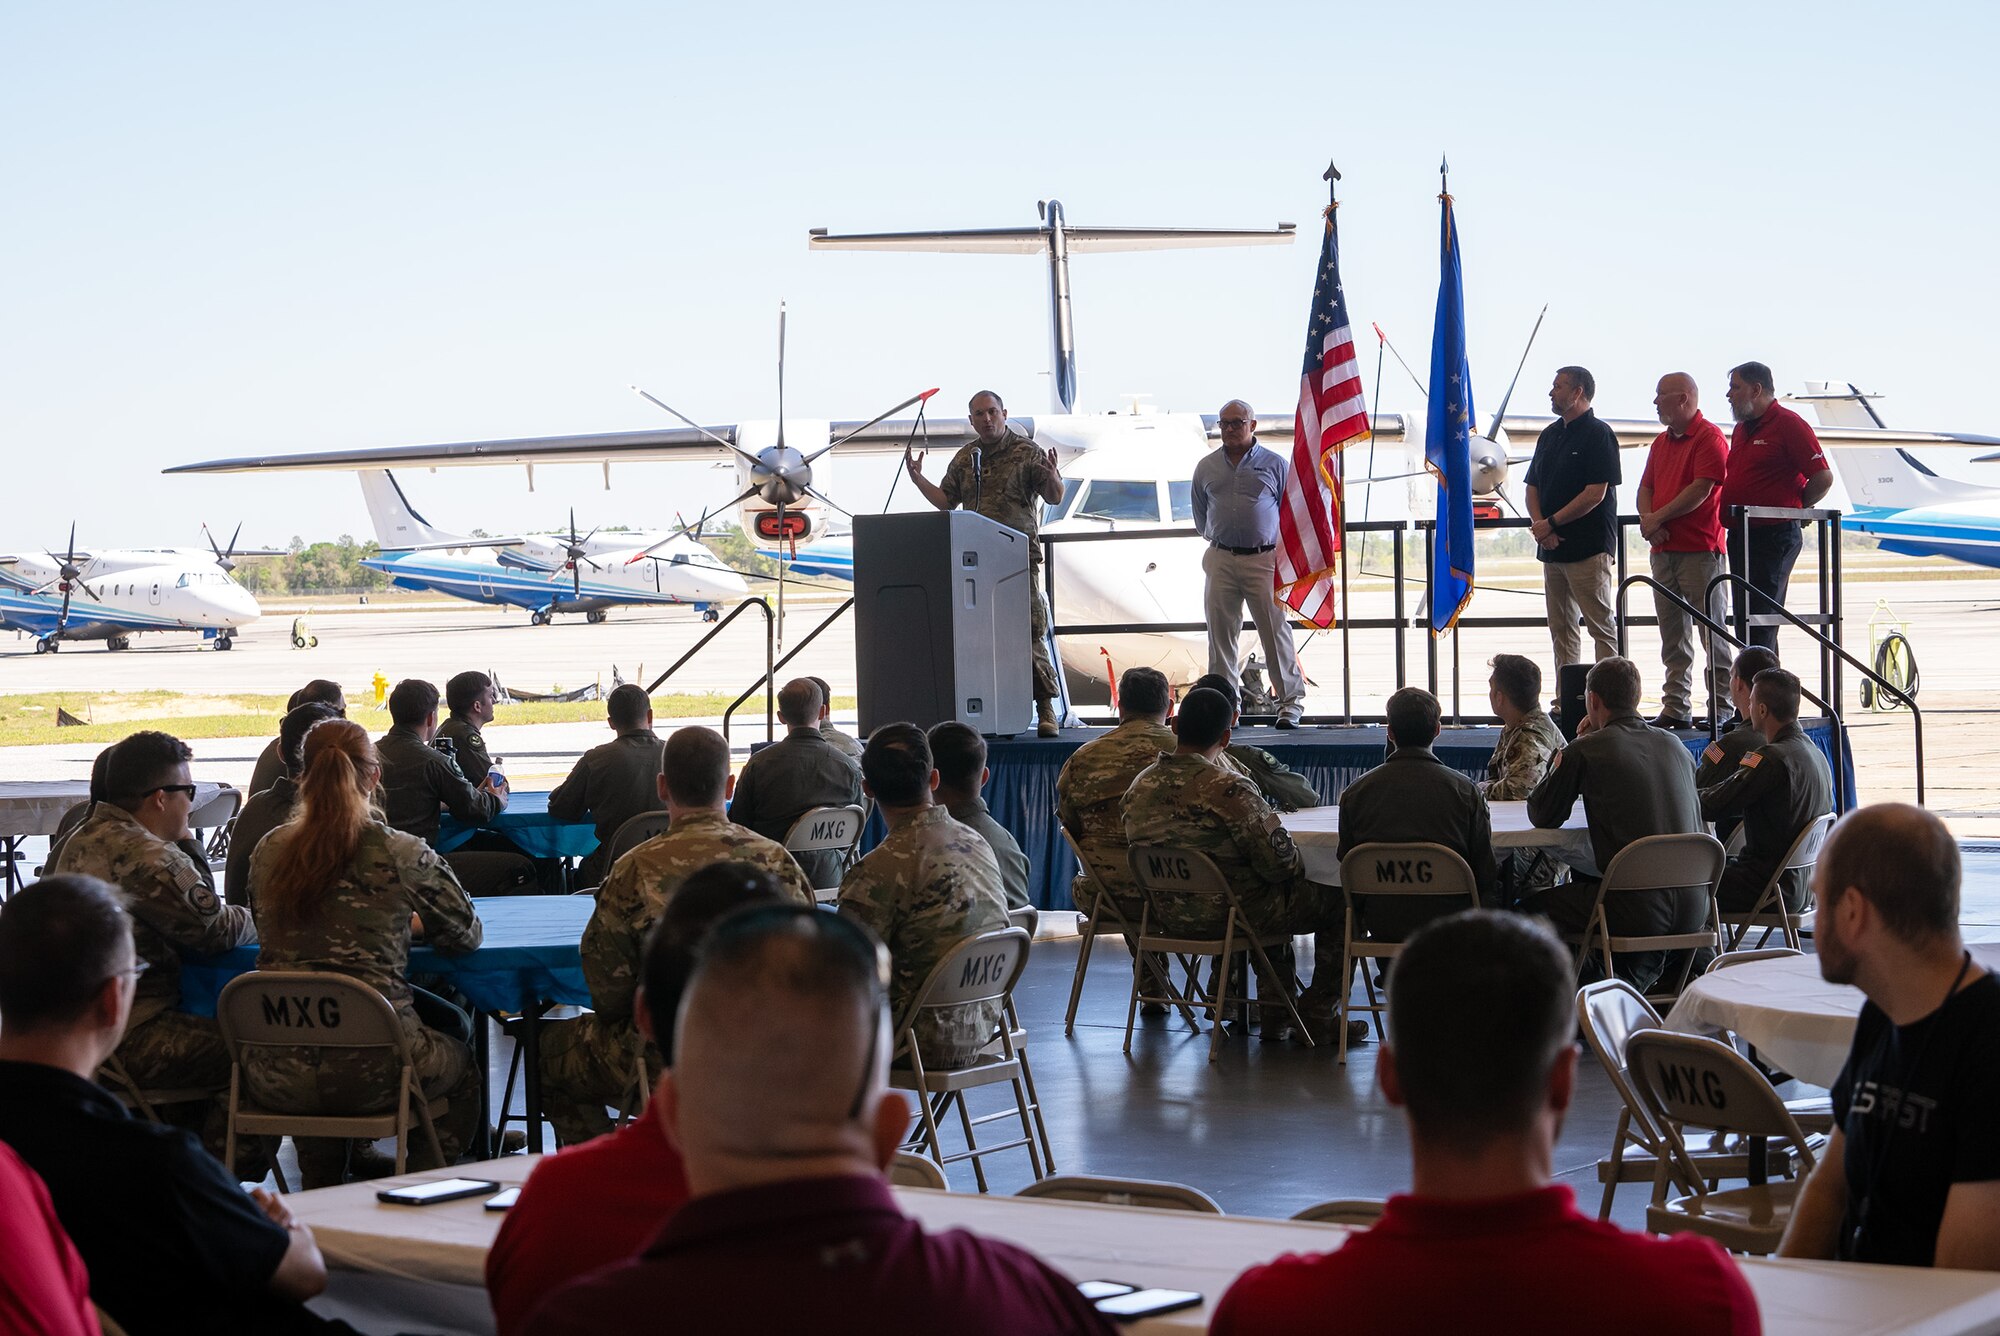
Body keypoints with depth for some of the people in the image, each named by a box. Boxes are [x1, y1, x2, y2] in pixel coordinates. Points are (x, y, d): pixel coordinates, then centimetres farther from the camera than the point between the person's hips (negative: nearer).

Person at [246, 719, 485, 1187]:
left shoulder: (268, 852, 2)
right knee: (461, 1064, 29)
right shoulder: (405, 855, -7)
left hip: (276, 1078, 3)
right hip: (370, 1071, -3)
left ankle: (320, 1191, 43)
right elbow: (466, 937, 6)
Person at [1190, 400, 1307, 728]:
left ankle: (1291, 701, 2)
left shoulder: (1275, 464, 4)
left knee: (1275, 630, -4)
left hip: (1264, 560, -3)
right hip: (1220, 560, 3)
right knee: (1221, 633, 1)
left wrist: (1283, 551, 10)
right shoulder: (1207, 467, 11)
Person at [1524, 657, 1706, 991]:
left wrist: (1560, 764, 24)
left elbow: (1541, 816, 5)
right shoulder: (1673, 744, 10)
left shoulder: (1586, 750, -6)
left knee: (1530, 909, 15)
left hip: (1640, 912, -6)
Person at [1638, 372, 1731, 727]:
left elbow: (1702, 489, -15)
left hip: (1699, 550, -8)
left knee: (1711, 631, -5)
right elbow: (1646, 487, 16)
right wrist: (1647, 520, -4)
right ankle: (1676, 708, 9)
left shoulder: (1709, 437, -7)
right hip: (1663, 549, 8)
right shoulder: (1661, 442, 19)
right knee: (1673, 634, 7)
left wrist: (1659, 518, -12)